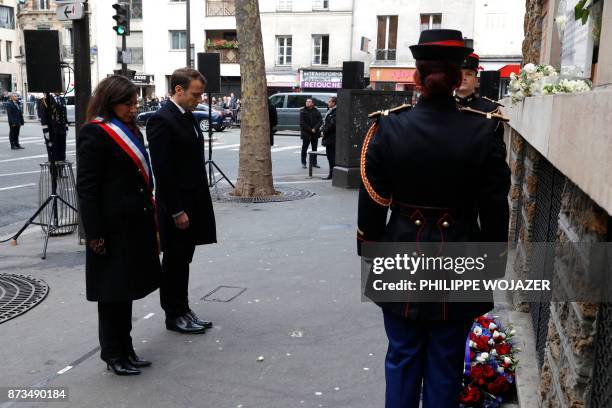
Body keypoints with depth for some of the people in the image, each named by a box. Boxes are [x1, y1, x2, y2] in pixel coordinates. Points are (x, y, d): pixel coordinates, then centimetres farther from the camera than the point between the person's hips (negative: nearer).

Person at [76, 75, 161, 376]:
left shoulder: (129, 130, 15)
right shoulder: (95, 133, -11)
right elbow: (86, 187, -14)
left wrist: (150, 214, 15)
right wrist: (95, 235, -17)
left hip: (136, 224, 8)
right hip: (113, 227, -8)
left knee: (126, 288, 16)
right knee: (113, 291, 4)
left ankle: (125, 349, 28)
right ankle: (113, 354, 19)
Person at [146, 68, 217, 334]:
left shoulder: (188, 116, 12)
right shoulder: (161, 120, -16)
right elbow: (162, 171, -20)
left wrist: (198, 205, 14)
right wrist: (176, 211, -19)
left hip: (194, 203, 8)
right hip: (176, 207, -8)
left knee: (182, 261, 16)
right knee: (174, 262, 5)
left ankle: (182, 310, 27)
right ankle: (174, 315, 18)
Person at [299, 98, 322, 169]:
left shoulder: (316, 112, 5)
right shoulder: (302, 111, -1)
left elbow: (319, 121, 0)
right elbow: (302, 123, -8)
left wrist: (315, 129, -16)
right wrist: (310, 130, -14)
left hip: (315, 133, 3)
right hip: (306, 133, -3)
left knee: (314, 148, 9)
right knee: (304, 148, -1)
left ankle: (314, 162, 18)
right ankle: (303, 163, 6)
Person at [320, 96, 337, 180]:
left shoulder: (335, 112, -15)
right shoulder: (330, 111, 17)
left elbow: (332, 124, -21)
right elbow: (325, 122, 21)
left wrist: (324, 132, -14)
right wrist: (322, 130, 7)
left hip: (332, 138, -10)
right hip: (329, 139, 10)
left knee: (332, 156, -6)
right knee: (330, 156, 13)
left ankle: (332, 174, -2)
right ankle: (331, 174, 20)